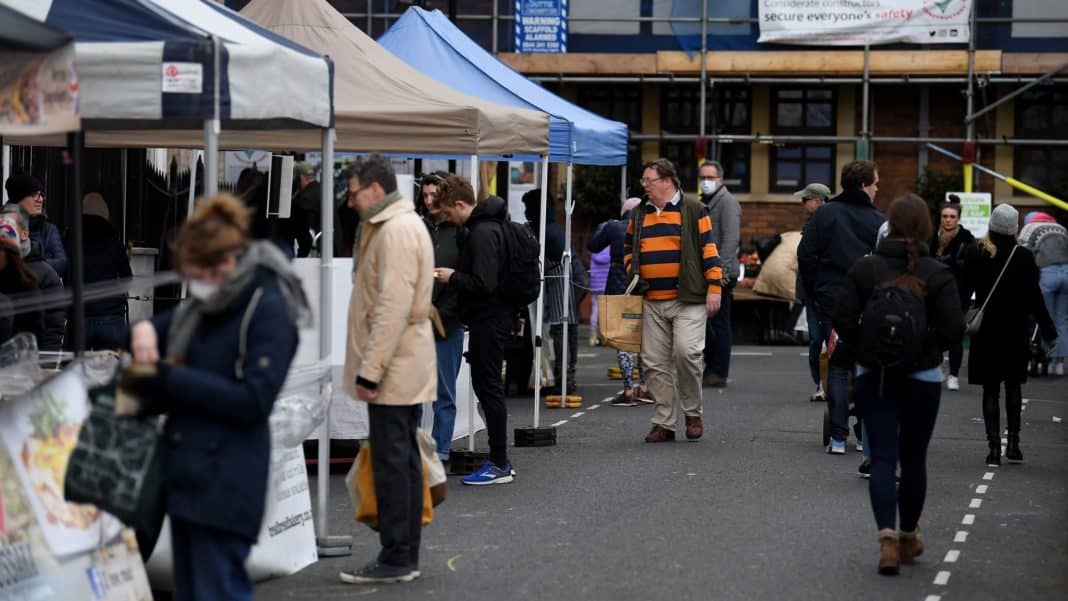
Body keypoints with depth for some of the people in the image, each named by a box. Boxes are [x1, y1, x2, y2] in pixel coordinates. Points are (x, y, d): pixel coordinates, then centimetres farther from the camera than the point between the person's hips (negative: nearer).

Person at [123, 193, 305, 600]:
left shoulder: (269, 311, -12)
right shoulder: (201, 307, 13)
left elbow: (253, 401, -19)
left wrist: (168, 379, -18)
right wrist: (144, 334, 1)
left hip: (226, 487, -9)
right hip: (187, 475, 9)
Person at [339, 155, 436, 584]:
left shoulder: (396, 231, -16)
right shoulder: (401, 225, 18)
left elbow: (392, 308, -23)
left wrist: (370, 370, -22)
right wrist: (371, 366, 22)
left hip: (393, 371, -11)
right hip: (405, 370, 11)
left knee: (392, 463, -7)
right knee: (404, 460, 12)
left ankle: (395, 559, -3)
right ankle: (406, 557, 18)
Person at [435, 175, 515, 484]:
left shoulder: (483, 233, -19)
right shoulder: (483, 226, 14)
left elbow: (484, 283, -25)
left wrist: (453, 277, -12)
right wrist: (457, 276, 11)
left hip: (489, 317, -10)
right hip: (490, 316, 10)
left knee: (488, 387, -5)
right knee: (485, 385, 14)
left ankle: (500, 464, -1)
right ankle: (500, 460, 19)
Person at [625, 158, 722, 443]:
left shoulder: (693, 211, 0)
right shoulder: (639, 214, 15)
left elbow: (709, 250, -2)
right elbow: (628, 247, 28)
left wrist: (714, 287, -7)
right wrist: (632, 272, 11)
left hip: (688, 300, -5)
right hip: (652, 302, 5)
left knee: (686, 353, -17)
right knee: (655, 363, 2)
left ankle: (693, 413, 3)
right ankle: (664, 422, 10)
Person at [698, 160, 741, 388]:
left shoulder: (727, 202, -8)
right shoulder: (704, 202, 21)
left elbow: (731, 238, -18)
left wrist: (721, 269, -24)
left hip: (720, 274, -9)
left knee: (719, 324, -6)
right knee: (706, 323, 12)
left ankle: (718, 374, -4)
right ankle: (710, 368, 19)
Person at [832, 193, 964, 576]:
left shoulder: (865, 269, -4)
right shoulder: (938, 274, -8)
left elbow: (842, 319, -8)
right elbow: (954, 329, -14)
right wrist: (929, 349, 5)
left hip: (874, 376, 0)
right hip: (922, 378, 0)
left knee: (882, 458, -1)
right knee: (913, 459, 14)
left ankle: (887, 536, -20)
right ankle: (908, 537, 27)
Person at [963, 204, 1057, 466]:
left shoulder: (974, 254, -6)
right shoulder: (1024, 257, -9)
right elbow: (1034, 298, -6)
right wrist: (1048, 329, 2)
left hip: (985, 330, 0)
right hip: (1016, 330, 0)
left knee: (990, 389, 4)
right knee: (1013, 385, 15)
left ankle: (994, 446, -1)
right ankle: (1013, 442, 10)